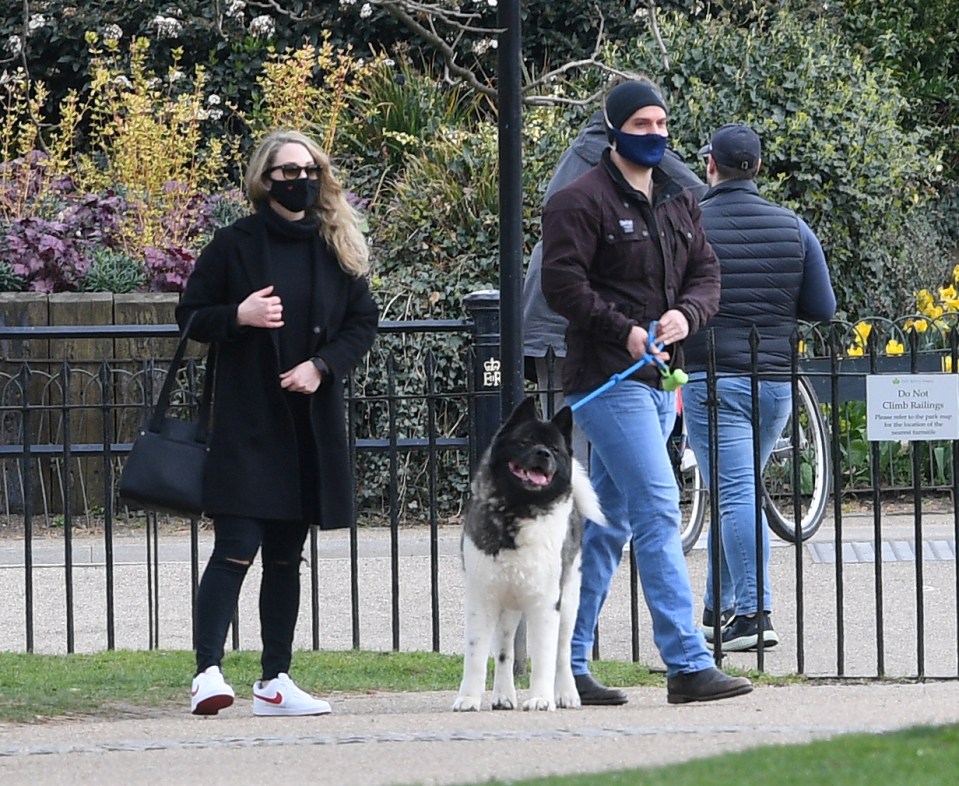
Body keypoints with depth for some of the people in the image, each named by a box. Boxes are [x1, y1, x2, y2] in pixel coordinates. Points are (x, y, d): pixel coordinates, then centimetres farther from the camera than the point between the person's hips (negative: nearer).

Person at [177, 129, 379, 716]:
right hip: (247, 420, -4)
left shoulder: (337, 249, 8)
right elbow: (192, 315, 3)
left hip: (312, 419, 4)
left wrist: (322, 364, -6)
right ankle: (209, 673, -18)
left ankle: (275, 680, 14)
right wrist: (238, 317, -17)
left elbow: (365, 321, 11)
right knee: (237, 548, -14)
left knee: (287, 557, 9)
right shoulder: (234, 245, -1)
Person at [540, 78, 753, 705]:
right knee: (658, 511, -15)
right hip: (608, 380, -8)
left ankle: (569, 664, 16)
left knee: (608, 524, 10)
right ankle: (688, 664, -17)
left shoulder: (679, 202, 16)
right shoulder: (581, 201, -7)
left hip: (659, 381, 8)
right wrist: (625, 331, -20)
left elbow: (707, 275, 15)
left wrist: (685, 315, -6)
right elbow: (562, 284, -14)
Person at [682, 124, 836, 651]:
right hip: (777, 380, 4)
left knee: (736, 495, -8)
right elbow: (823, 308, 5)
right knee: (737, 491, 18)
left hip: (713, 379, -4)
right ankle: (719, 606, 24)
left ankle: (753, 612, -18)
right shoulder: (792, 228, 5)